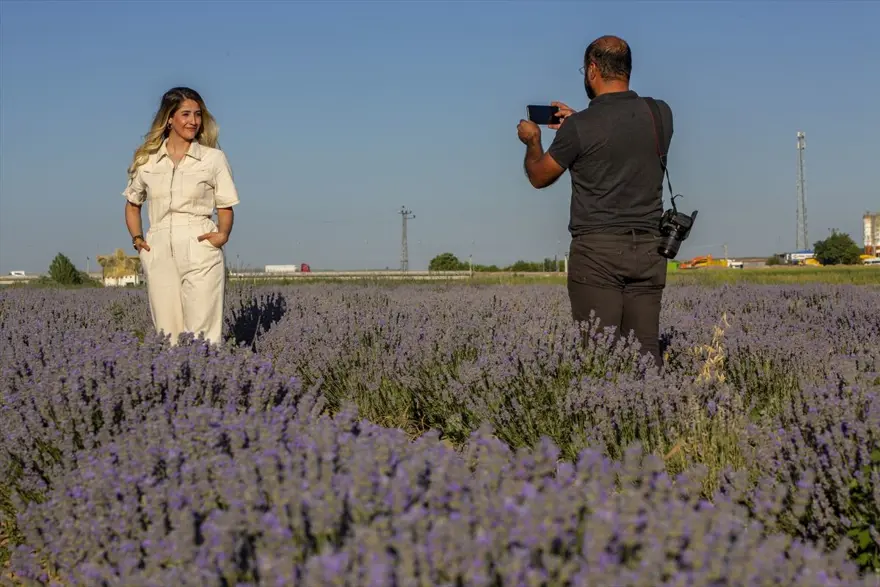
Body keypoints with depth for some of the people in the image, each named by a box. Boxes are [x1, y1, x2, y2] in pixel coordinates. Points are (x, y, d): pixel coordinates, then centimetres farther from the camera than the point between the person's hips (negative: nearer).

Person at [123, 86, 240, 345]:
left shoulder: (214, 157, 6)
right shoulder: (146, 159, 11)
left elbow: (225, 207, 8)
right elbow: (132, 203, 23)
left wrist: (223, 233, -12)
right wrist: (136, 237, 7)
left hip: (201, 252, -2)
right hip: (159, 254, 2)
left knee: (202, 334, -7)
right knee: (167, 334, 3)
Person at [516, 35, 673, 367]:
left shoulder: (579, 127, -9)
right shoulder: (660, 114, 4)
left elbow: (539, 177, 7)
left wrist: (532, 141, 27)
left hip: (596, 251, -4)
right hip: (648, 248, 4)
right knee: (646, 350, 5)